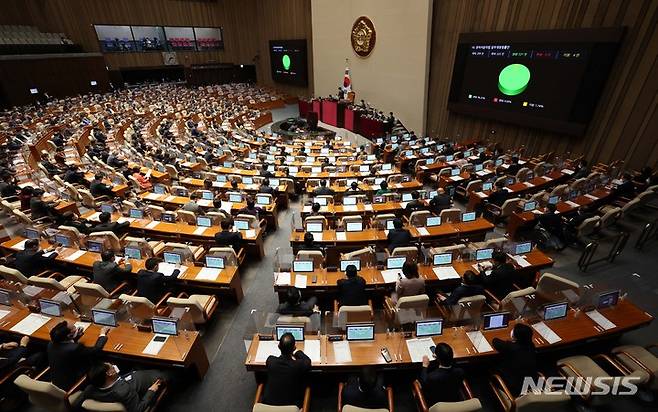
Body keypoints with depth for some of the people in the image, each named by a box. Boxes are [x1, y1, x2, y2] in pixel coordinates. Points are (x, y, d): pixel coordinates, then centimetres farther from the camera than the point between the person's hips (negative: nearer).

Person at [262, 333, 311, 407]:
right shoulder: (299, 365, -27)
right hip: (291, 404, -2)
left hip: (268, 402, 2)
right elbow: (308, 361, -2)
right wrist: (297, 352, 11)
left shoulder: (270, 360, -21)